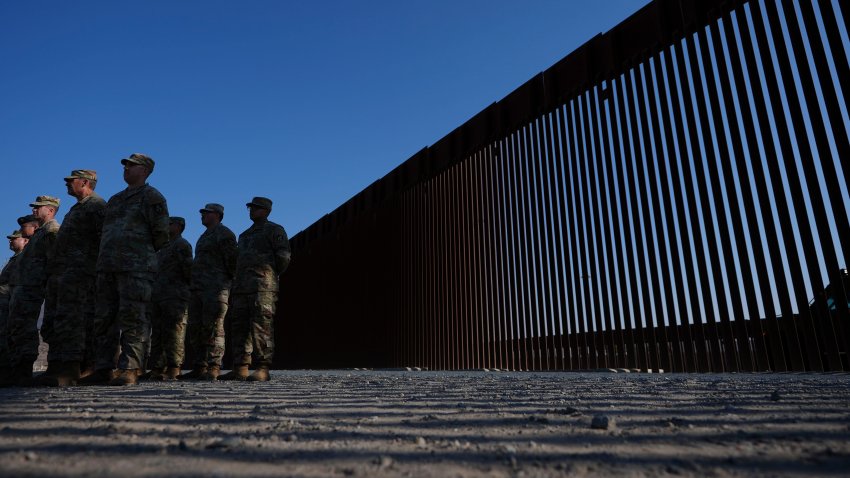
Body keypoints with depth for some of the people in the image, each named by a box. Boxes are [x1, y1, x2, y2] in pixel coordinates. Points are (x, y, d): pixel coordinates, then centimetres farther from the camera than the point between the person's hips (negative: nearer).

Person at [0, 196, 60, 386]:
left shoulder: (52, 230, -6)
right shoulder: (40, 232, 26)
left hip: (31, 287, -11)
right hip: (21, 286, 11)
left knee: (23, 329, -13)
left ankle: (22, 374, -12)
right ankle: (16, 372, 16)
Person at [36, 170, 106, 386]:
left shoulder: (96, 205, -4)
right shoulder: (77, 208, 27)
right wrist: (52, 268, 24)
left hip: (78, 271, -10)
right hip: (59, 271, 11)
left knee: (69, 320, -15)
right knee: (52, 322, 8)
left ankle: (68, 372, -17)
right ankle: (56, 368, 11)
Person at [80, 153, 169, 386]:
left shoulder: (151, 196, -1)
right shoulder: (115, 199, 23)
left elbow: (161, 233, -6)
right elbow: (106, 233, 27)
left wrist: (142, 253, 4)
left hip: (136, 267, -8)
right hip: (108, 266, 8)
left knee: (133, 319, -8)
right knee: (104, 319, 7)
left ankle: (129, 369, -5)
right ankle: (103, 369, 13)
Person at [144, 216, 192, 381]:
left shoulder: (181, 244, -2)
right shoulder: (163, 247, 24)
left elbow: (188, 268, -10)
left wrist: (184, 287, -1)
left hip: (175, 296, -9)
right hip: (158, 296, 9)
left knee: (172, 333, -10)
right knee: (157, 334, 6)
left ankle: (173, 370, -11)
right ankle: (157, 369, 8)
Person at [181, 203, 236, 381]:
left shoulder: (224, 233, -3)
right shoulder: (204, 236, 25)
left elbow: (231, 260, -9)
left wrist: (229, 281, -4)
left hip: (215, 288, -9)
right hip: (198, 288, 9)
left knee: (213, 328, -11)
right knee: (195, 329, 6)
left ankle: (213, 369, -10)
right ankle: (200, 368, 9)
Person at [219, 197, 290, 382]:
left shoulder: (274, 230, 4)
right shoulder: (245, 235, 28)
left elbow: (283, 257, -5)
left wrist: (269, 276, 3)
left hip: (262, 287, -8)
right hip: (241, 287, 8)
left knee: (261, 328, -11)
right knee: (239, 327, 3)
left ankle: (262, 370, -10)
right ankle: (240, 369, 6)